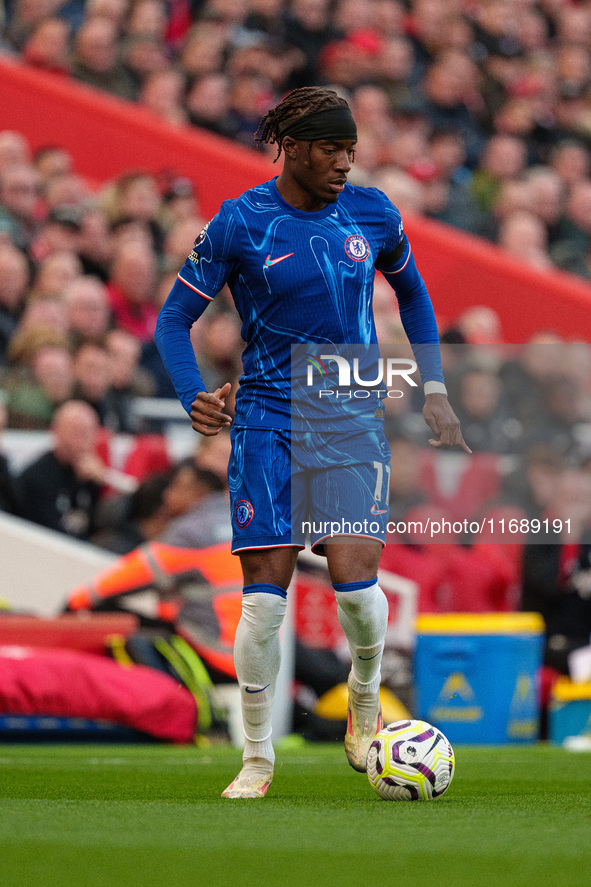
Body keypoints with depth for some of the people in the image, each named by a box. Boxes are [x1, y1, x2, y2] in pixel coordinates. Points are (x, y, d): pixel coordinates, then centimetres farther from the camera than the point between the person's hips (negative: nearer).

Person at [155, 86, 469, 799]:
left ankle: (364, 703, 17)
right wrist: (194, 399, -16)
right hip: (267, 420, -1)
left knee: (354, 578, -15)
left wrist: (434, 389, 12)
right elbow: (175, 318, 0)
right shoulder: (238, 224, -6)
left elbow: (412, 292, 20)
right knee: (264, 595, -8)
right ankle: (257, 759, 6)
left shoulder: (371, 213, 2)